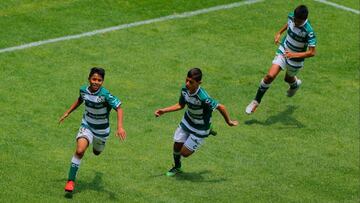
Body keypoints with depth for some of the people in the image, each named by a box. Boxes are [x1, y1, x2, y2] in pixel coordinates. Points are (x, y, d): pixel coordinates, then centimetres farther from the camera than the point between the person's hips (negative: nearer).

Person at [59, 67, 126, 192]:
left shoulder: (105, 95, -29)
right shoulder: (84, 90, -14)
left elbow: (119, 108, -29)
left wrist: (120, 127, -40)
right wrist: (67, 113, 12)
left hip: (101, 129, -1)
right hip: (87, 125, 1)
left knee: (96, 153, 23)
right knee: (80, 150, -21)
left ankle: (98, 143, 63)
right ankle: (71, 181, -11)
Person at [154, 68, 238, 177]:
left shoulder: (203, 98, -41)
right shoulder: (185, 89, -18)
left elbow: (221, 107, -27)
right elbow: (180, 105, 3)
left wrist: (229, 122, -13)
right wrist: (163, 111, -4)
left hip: (200, 129, -6)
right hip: (187, 122, 6)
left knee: (184, 153, 3)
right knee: (176, 147, 14)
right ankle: (177, 167, 46)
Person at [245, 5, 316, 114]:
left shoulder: (308, 31, -33)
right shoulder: (291, 17, -17)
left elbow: (312, 52, -31)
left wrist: (294, 55, -38)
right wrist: (279, 33, 11)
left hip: (296, 60, -3)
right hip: (283, 51, 3)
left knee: (289, 79, 23)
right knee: (270, 75, -12)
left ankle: (295, 84, 63)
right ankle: (256, 102, 1)